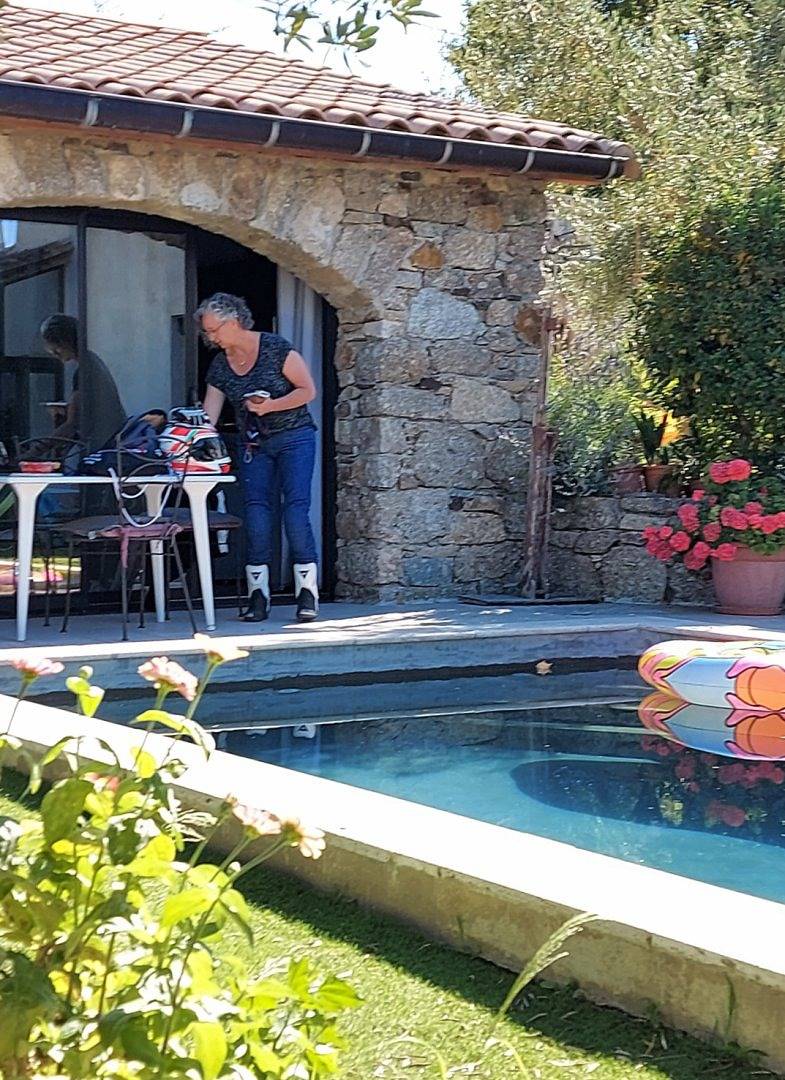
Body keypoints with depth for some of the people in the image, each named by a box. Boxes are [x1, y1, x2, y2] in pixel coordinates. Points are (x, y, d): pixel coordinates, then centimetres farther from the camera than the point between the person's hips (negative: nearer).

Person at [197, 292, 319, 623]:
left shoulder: (275, 348, -10)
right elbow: (208, 417, 2)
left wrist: (271, 406, -21)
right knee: (257, 514, -7)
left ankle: (307, 595, -9)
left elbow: (308, 390, -9)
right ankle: (258, 597, -3)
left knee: (296, 509, -14)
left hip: (294, 438, -5)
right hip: (254, 445, 5)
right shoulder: (219, 367, 5)